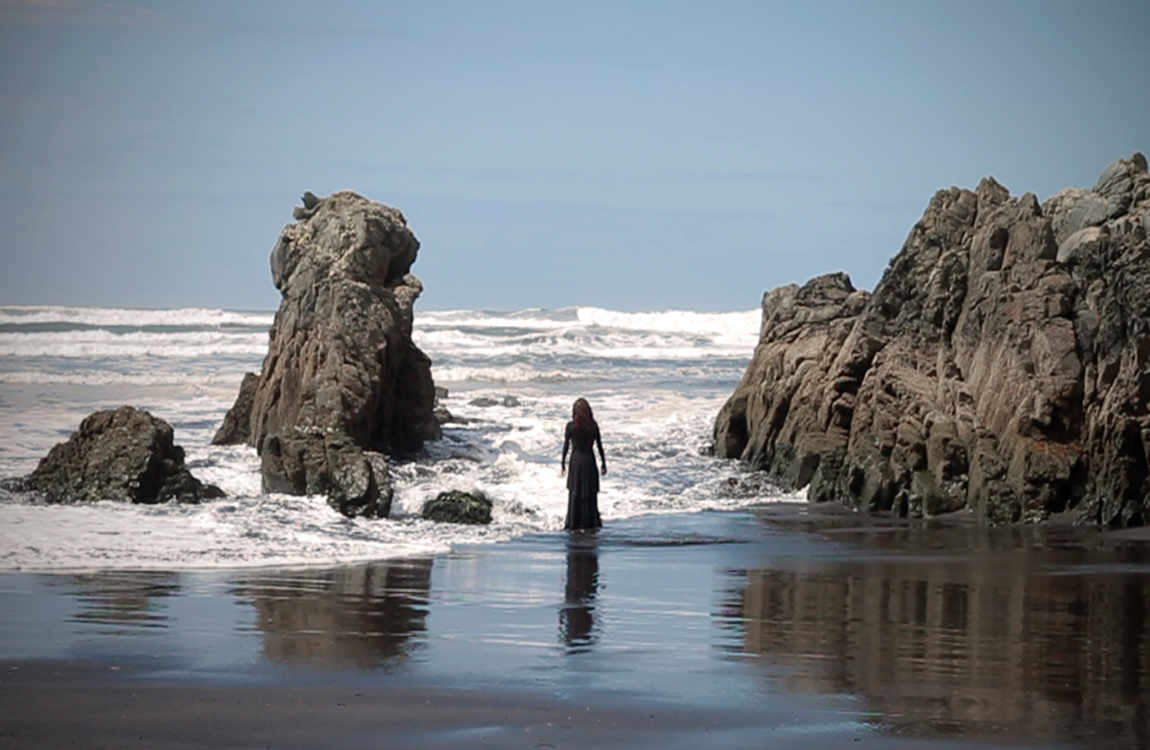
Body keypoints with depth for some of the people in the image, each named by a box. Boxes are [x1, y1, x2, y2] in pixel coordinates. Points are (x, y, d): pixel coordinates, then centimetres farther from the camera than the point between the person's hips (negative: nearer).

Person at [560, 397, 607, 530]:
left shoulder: (570, 426, -11)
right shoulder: (593, 425, -6)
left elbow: (566, 446, -6)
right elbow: (600, 446, -1)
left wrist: (563, 464, 4)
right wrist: (604, 464, 9)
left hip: (575, 461, -1)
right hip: (589, 460, 1)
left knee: (574, 493, 9)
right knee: (590, 493, 10)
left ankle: (573, 522, 9)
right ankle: (591, 522, 13)